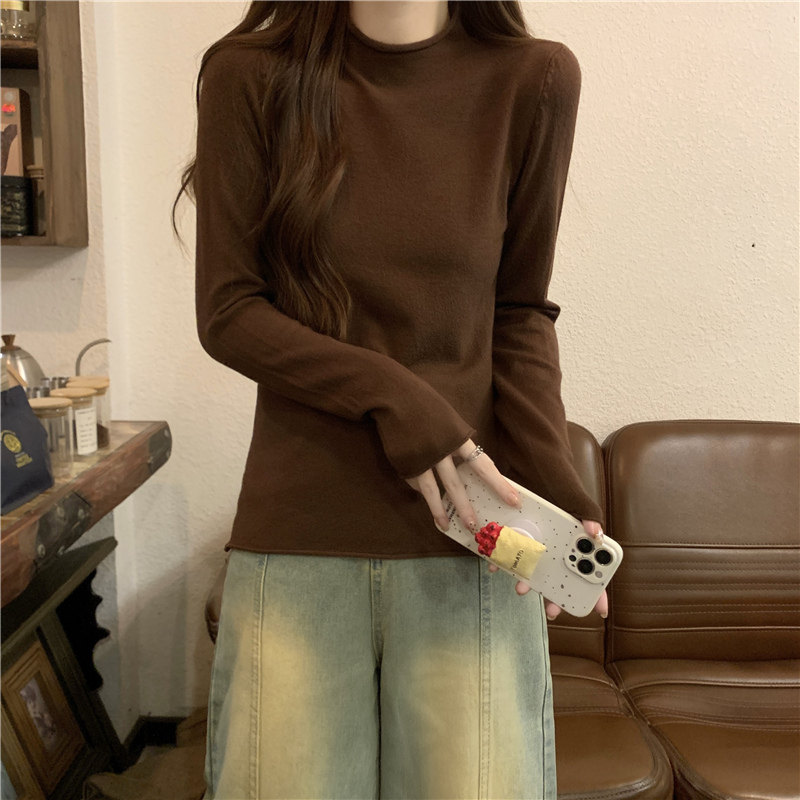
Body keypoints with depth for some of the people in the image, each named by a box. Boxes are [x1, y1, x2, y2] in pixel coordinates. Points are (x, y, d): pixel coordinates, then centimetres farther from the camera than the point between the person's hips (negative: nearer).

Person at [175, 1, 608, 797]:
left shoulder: (534, 80, 2)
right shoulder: (249, 77, 1)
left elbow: (521, 310, 6)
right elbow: (226, 313, 0)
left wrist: (559, 489, -7)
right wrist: (391, 395, -14)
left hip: (467, 534, 1)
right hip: (297, 534, 0)